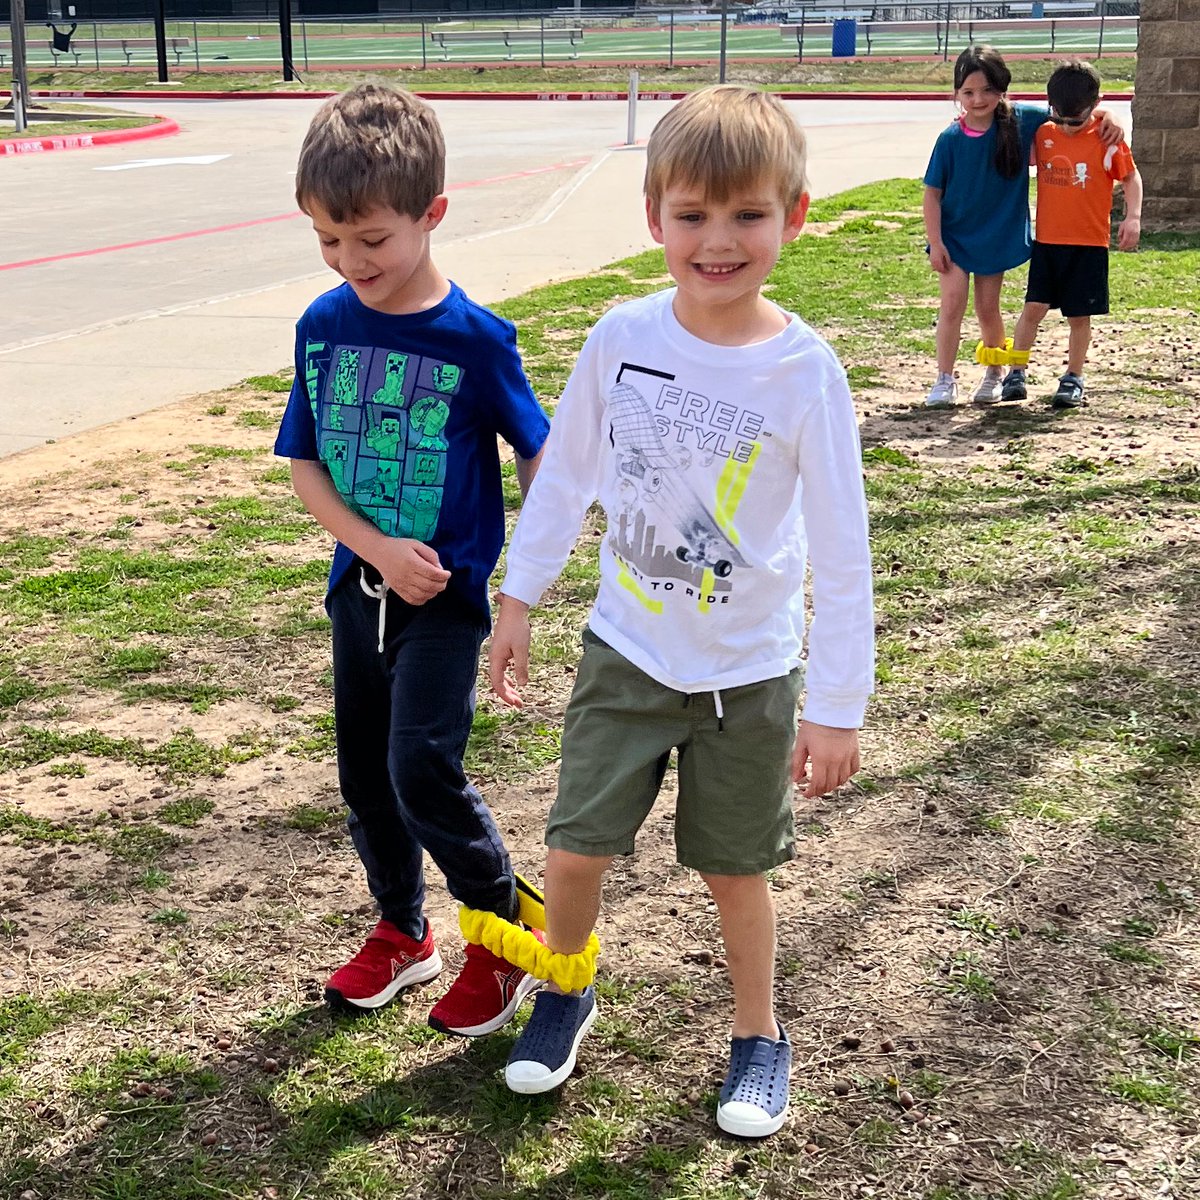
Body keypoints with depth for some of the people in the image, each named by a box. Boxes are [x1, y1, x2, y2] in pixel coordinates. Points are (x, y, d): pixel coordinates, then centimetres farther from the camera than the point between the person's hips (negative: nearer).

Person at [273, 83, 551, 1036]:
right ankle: (403, 933, 35)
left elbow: (539, 458, -5)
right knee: (365, 771, 14)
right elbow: (304, 464, 1)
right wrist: (376, 549, -13)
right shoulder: (323, 325, -2)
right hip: (362, 583, 5)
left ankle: (508, 932, 11)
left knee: (423, 772, -12)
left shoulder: (474, 338, -15)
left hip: (446, 592, -5)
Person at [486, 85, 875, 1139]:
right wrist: (520, 596, 9)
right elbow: (566, 470, 5)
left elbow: (842, 555, -13)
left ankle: (760, 1034, 37)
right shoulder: (623, 337, -10)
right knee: (575, 848, 5)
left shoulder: (805, 372, -19)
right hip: (625, 650, 2)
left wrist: (838, 707, -11)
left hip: (747, 673, -2)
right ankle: (566, 997, 35)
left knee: (734, 867, 12)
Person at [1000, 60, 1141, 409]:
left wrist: (1133, 216, -7)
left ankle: (1073, 379, 18)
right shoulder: (1043, 135, 2)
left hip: (1089, 244, -2)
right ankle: (1015, 373, 6)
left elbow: (1130, 176, 5)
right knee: (1033, 307, -3)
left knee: (1079, 315, 5)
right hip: (1046, 240, 2)